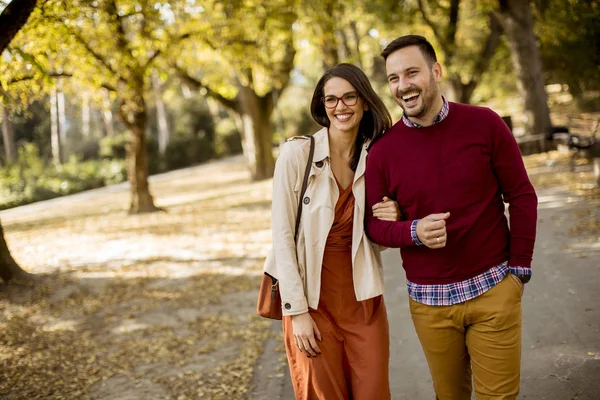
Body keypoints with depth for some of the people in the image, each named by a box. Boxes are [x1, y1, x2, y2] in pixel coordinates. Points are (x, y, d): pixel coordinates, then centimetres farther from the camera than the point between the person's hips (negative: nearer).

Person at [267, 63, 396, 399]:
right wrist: (297, 312, -11)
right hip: (312, 299, -3)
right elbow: (283, 236, -10)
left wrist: (390, 222, -11)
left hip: (363, 299, 3)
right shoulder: (297, 153, -10)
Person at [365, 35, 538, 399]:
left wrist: (520, 268, -2)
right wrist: (413, 231, -19)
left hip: (494, 290, 0)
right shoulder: (383, 150, -4)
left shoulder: (485, 124, -5)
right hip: (429, 301, 1)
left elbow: (522, 197, 0)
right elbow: (373, 223, 1)